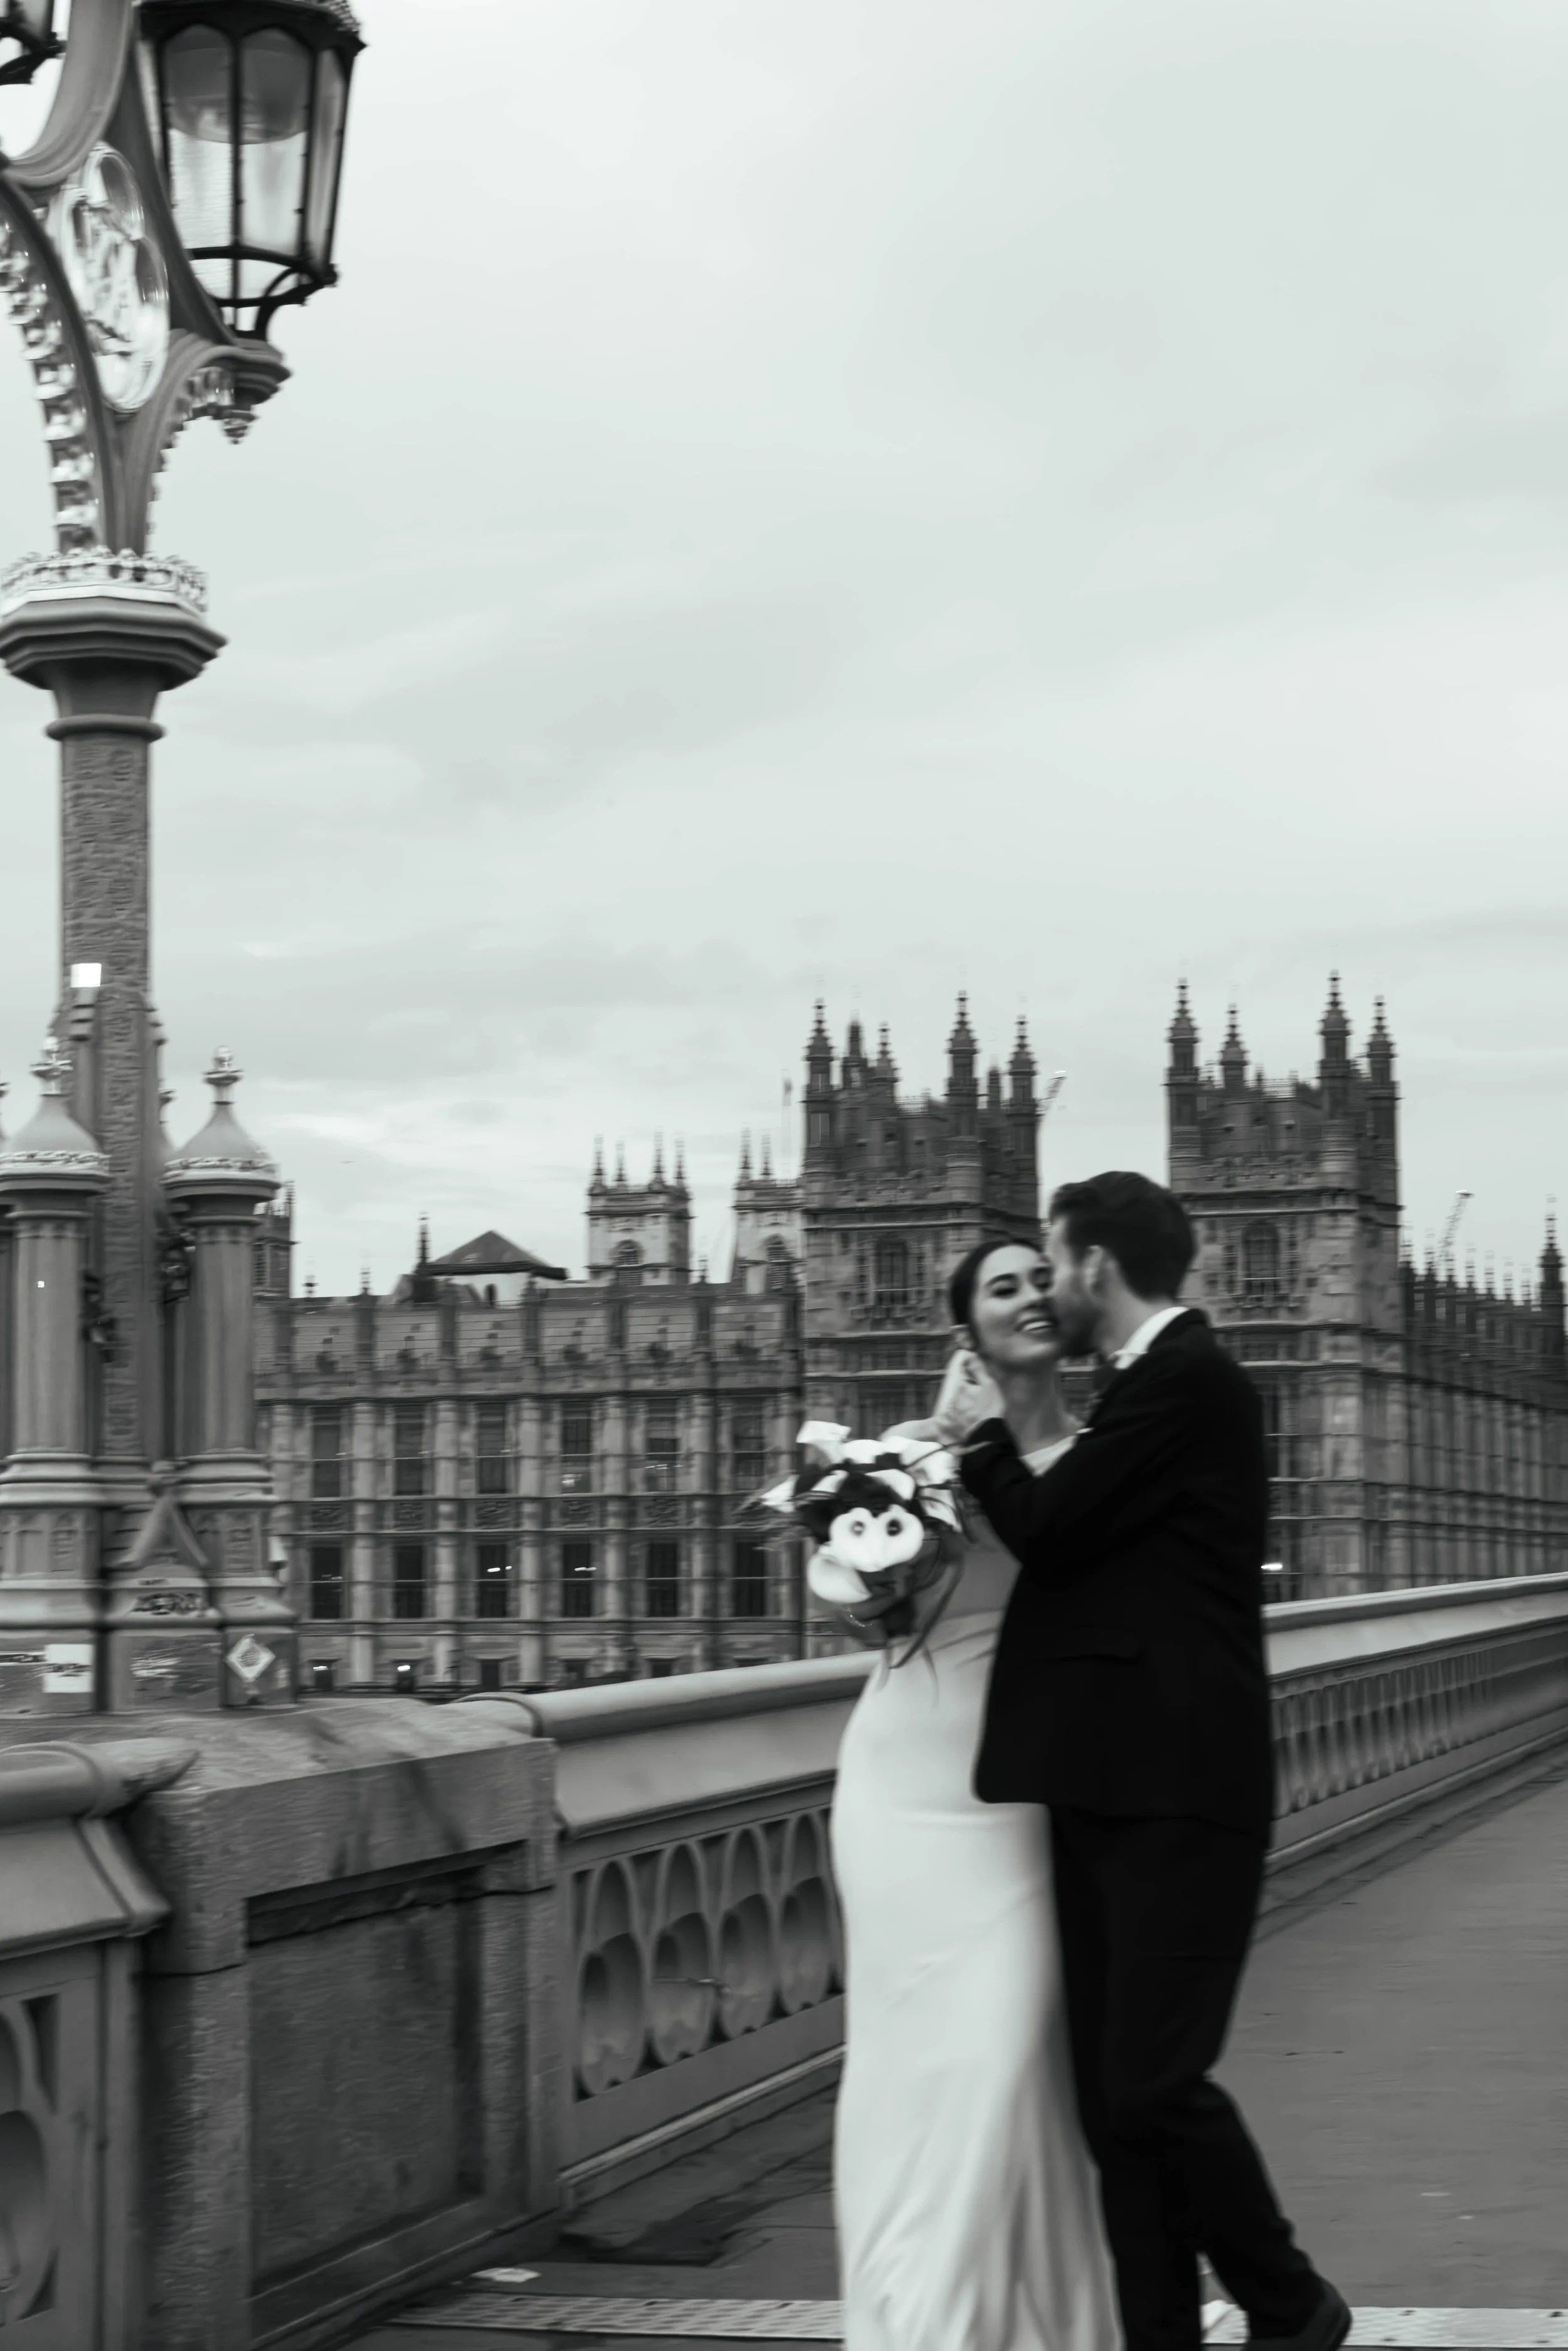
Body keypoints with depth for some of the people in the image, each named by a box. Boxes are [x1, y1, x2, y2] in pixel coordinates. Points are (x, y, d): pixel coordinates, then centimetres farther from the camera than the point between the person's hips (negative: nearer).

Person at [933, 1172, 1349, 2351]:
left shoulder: (1187, 1378, -11)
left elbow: (1046, 1528, -13)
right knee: (1113, 2093, 7)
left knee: (1152, 2084, -10)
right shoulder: (1164, 1380, 19)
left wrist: (980, 1437, 5)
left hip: (1174, 1789, -10)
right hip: (1111, 1788, 10)